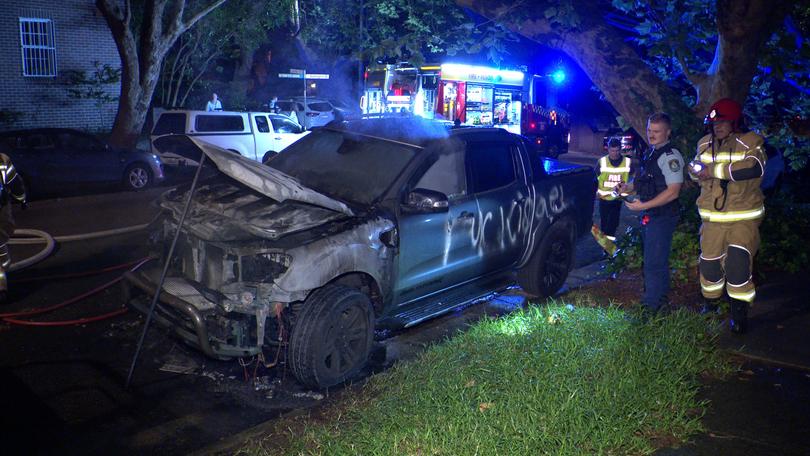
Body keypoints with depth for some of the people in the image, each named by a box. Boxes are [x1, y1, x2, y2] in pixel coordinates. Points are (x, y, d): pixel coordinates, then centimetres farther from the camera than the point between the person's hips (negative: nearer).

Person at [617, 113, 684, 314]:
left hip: (663, 216, -10)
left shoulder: (670, 156, -17)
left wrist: (643, 206, -23)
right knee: (657, 260, 22)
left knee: (654, 263, -5)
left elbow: (673, 191, -23)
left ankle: (651, 306, 4)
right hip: (649, 214, 10)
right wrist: (628, 187, 6)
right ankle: (660, 296, 38)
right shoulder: (650, 154, 12)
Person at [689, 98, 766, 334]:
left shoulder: (750, 142, -9)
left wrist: (714, 171, -26)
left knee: (738, 259, -16)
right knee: (710, 260, 11)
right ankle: (710, 301, 35)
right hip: (712, 216, 5)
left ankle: (739, 311, 1)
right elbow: (696, 169, 13)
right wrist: (696, 169, -13)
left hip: (744, 217, -5)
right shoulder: (705, 144, 8)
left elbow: (753, 168, -27)